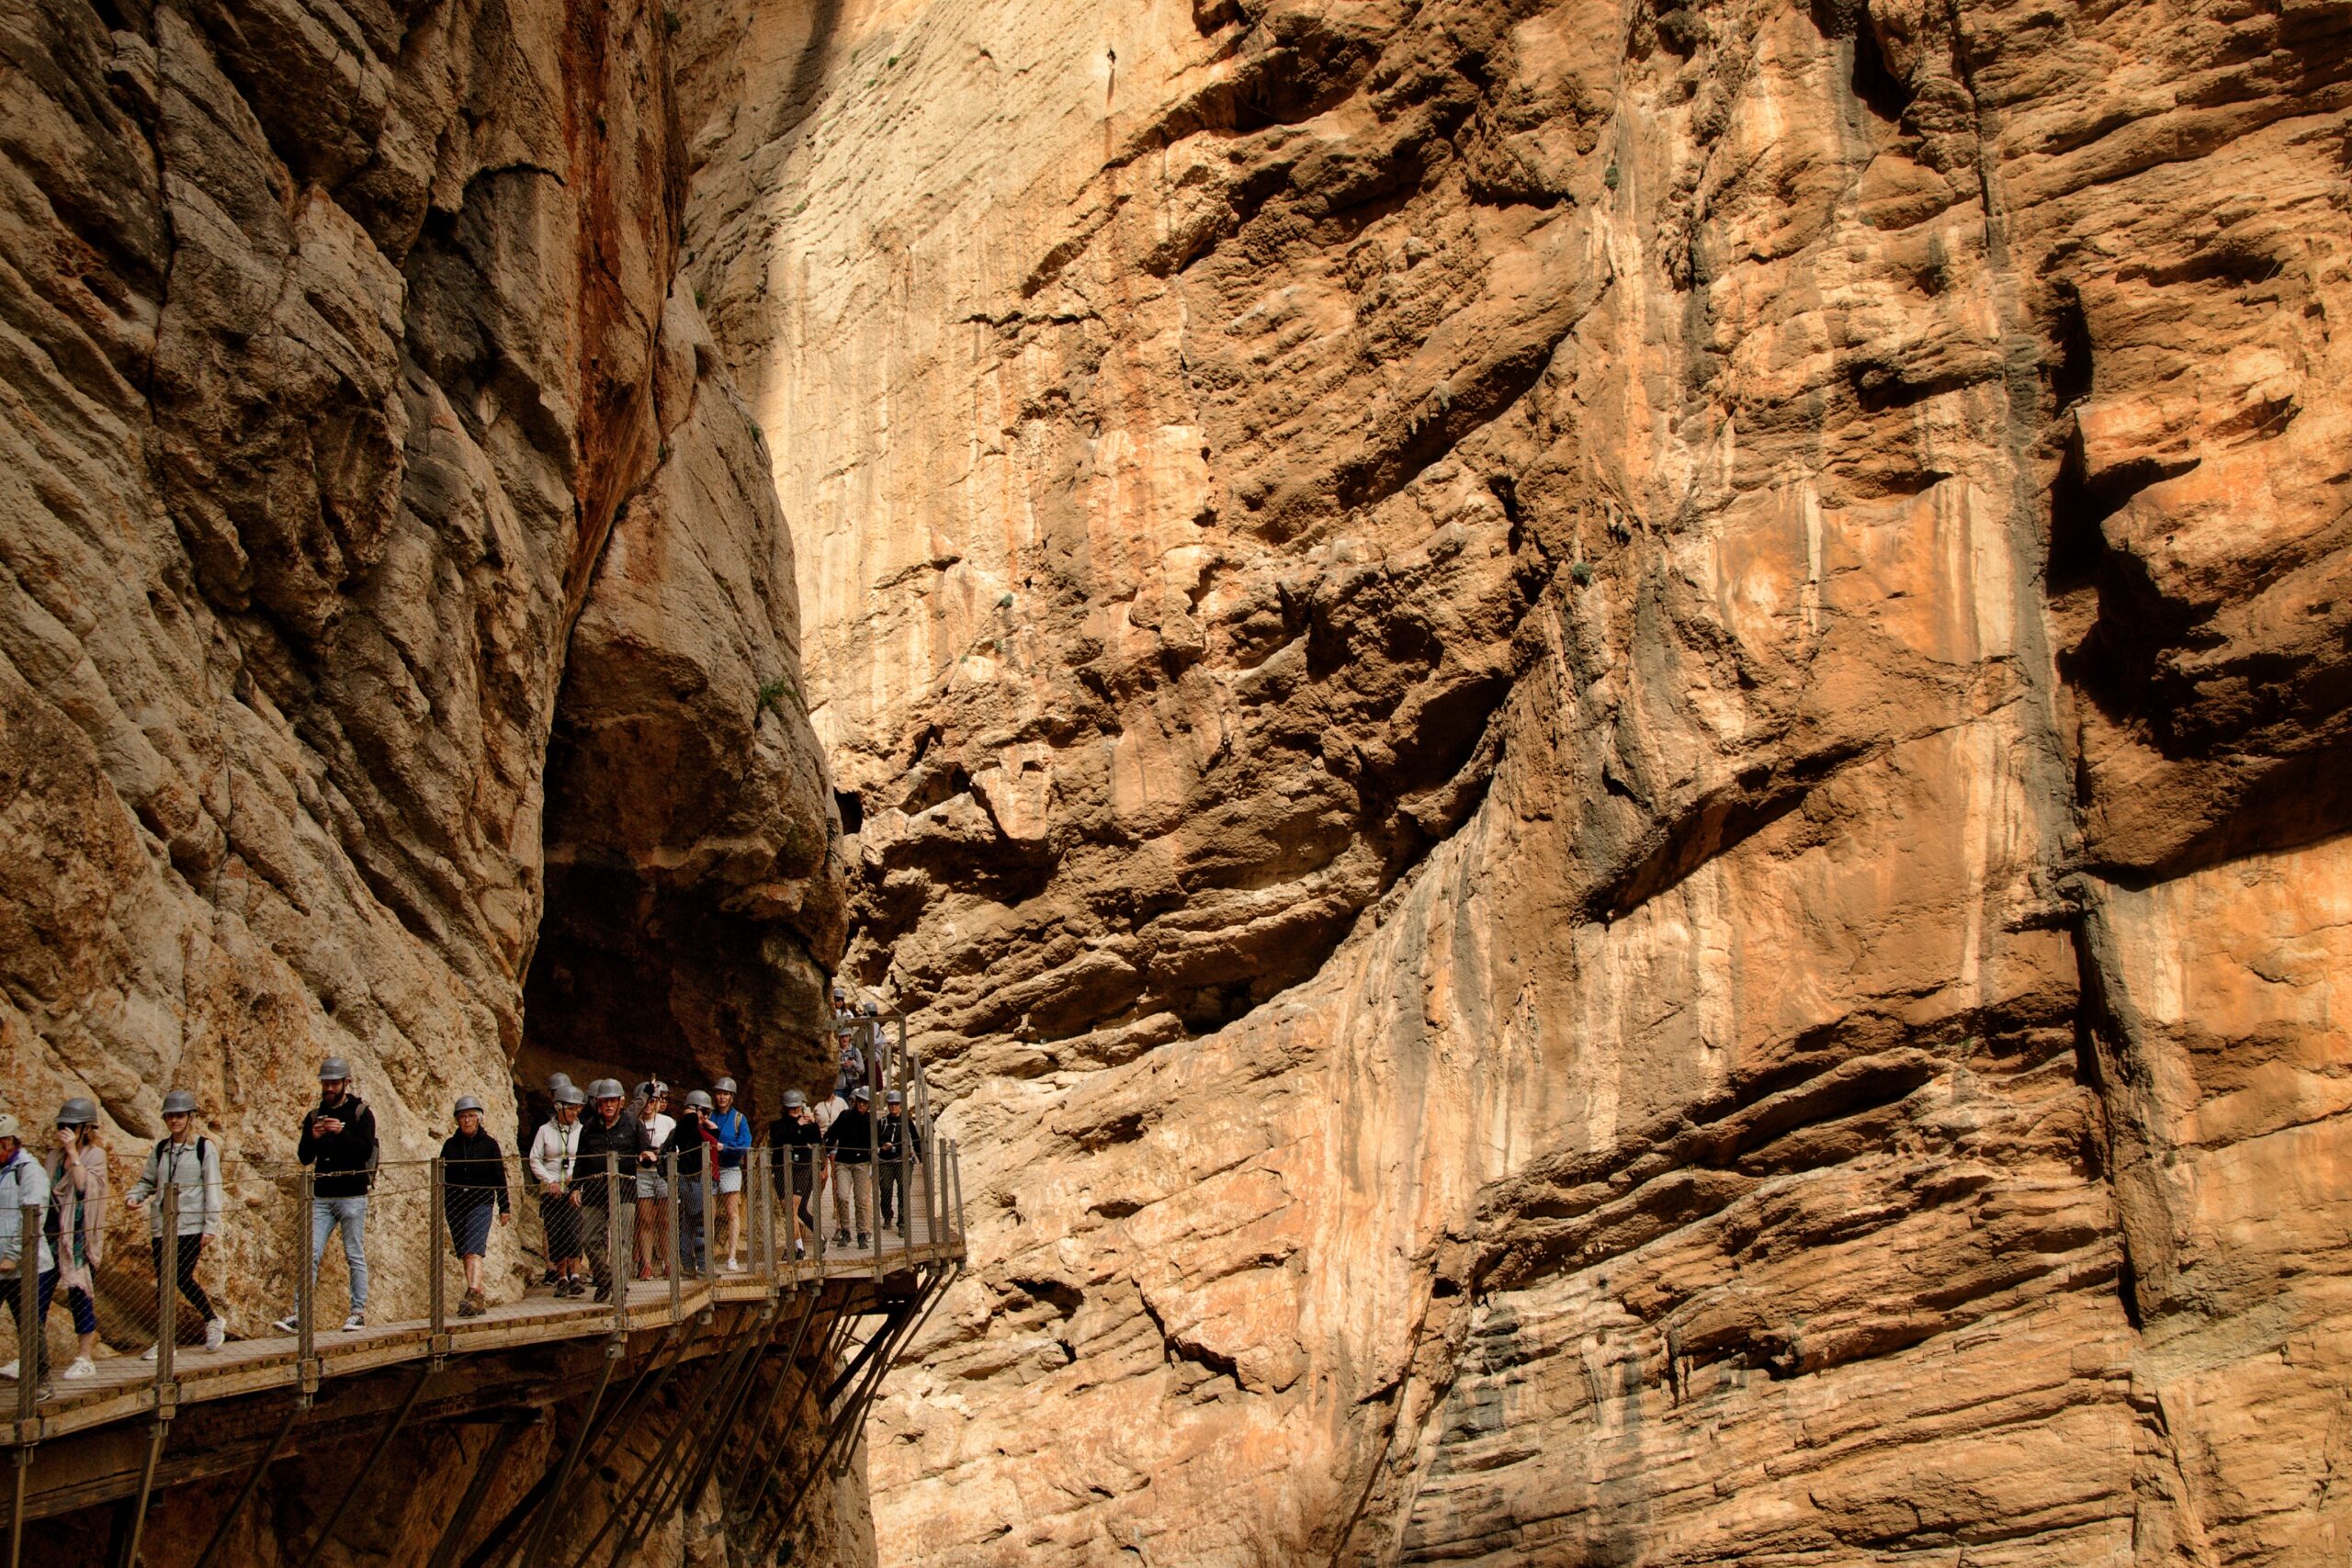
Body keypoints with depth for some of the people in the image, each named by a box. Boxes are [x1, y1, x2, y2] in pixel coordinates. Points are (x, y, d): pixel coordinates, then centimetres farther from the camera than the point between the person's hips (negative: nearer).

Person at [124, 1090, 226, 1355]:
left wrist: (211, 1227, -9)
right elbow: (147, 1181, 18)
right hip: (161, 1227, 5)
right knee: (163, 1283, 4)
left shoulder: (204, 1148, -2)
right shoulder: (160, 1150, 12)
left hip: (191, 1226, -5)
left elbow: (213, 1188, -4)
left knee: (183, 1278, -8)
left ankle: (213, 1321, 14)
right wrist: (134, 1196, -5)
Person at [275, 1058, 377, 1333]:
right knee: (310, 1255, -3)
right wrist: (314, 1138, -13)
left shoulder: (361, 1113, -1)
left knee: (355, 1256, 1)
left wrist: (342, 1132, -25)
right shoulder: (314, 1116, 11)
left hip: (352, 1197, -3)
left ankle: (359, 1313, 7)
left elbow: (366, 1151, -12)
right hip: (321, 1197, 4)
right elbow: (304, 1157, 7)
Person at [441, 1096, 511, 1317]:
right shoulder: (450, 1145, 9)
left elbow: (499, 1178, 4)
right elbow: (442, 1178, 12)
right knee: (464, 1254, 6)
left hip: (480, 1204, -4)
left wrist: (504, 1207, 2)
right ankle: (479, 1298, 14)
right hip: (455, 1207, 4)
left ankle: (473, 1295, -31)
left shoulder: (489, 1144, 2)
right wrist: (439, 1206, 7)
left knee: (474, 1251, -19)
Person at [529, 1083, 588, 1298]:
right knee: (555, 1235, 2)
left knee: (572, 1231, -16)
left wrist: (578, 1183, -12)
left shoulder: (581, 1130, 2)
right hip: (550, 1191, 1)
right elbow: (535, 1159, 3)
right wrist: (549, 1180, -9)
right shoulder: (545, 1130, 4)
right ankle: (562, 1278, 11)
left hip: (574, 1190, -1)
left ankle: (575, 1276, -15)